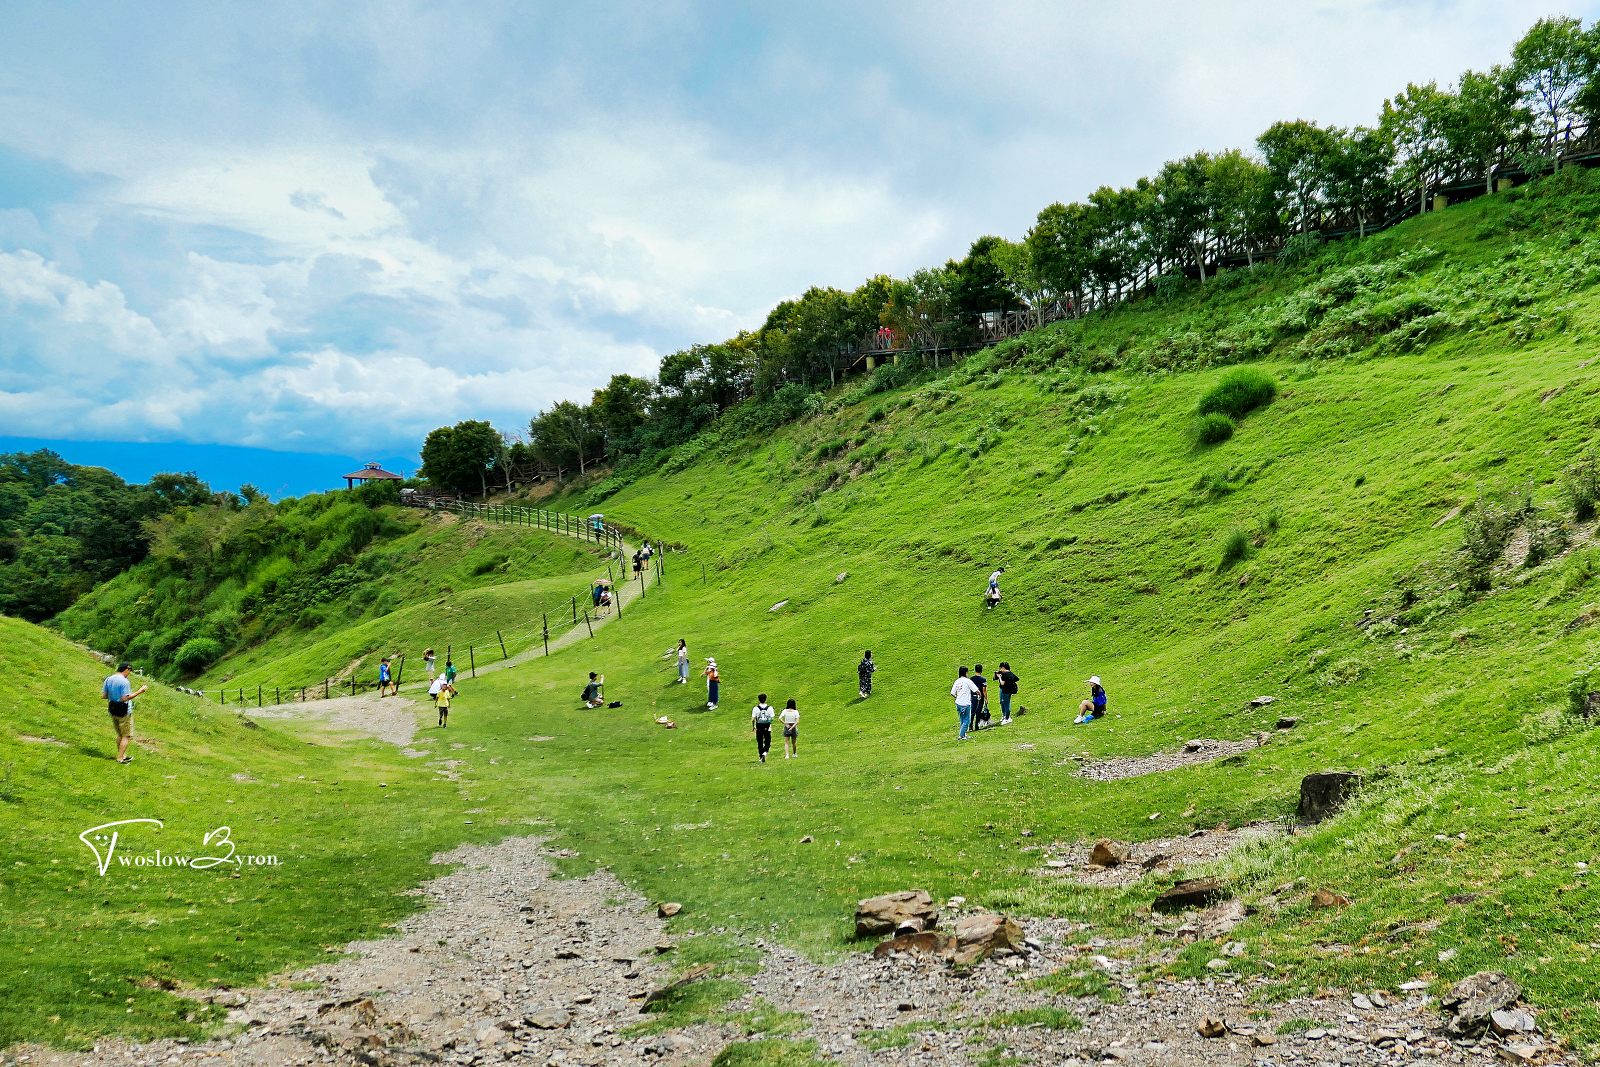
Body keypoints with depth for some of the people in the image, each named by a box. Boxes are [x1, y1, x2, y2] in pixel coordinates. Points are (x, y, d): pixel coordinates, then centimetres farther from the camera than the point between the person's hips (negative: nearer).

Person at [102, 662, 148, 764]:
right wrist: (139, 692, -21)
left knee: (120, 735, 22)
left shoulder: (109, 679, 3)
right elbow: (125, 698, -24)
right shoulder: (124, 682, -20)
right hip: (124, 712, -8)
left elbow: (104, 695, 6)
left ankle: (122, 755, 31)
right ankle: (120, 758, 5)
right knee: (126, 736, 4)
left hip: (113, 710, 8)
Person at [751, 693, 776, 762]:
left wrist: (753, 726, 7)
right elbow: (772, 718, -5)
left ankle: (761, 757, 14)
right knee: (767, 743, 10)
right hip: (767, 728, 0)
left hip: (759, 728, 0)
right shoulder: (770, 708, -4)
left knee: (760, 743, 12)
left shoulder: (755, 708, -5)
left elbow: (753, 719, -7)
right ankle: (765, 752, -17)